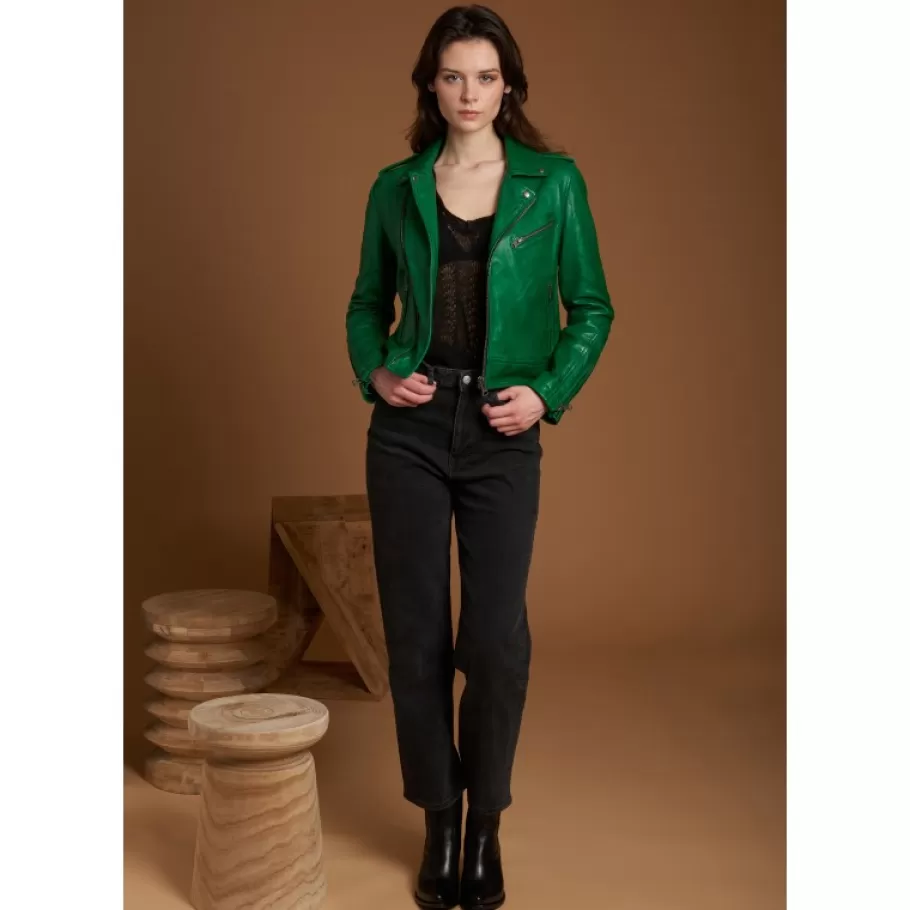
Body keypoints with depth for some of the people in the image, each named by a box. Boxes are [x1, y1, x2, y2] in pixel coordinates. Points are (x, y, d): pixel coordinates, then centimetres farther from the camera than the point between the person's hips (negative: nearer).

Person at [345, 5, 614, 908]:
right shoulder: (396, 188, 6)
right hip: (410, 429, 2)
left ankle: (485, 826, 18)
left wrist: (548, 392, -8)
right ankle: (439, 824, 21)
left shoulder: (554, 181, 2)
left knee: (496, 638, -5)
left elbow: (591, 309, 6)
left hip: (502, 436, -1)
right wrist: (374, 374, -3)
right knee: (416, 635, 3)